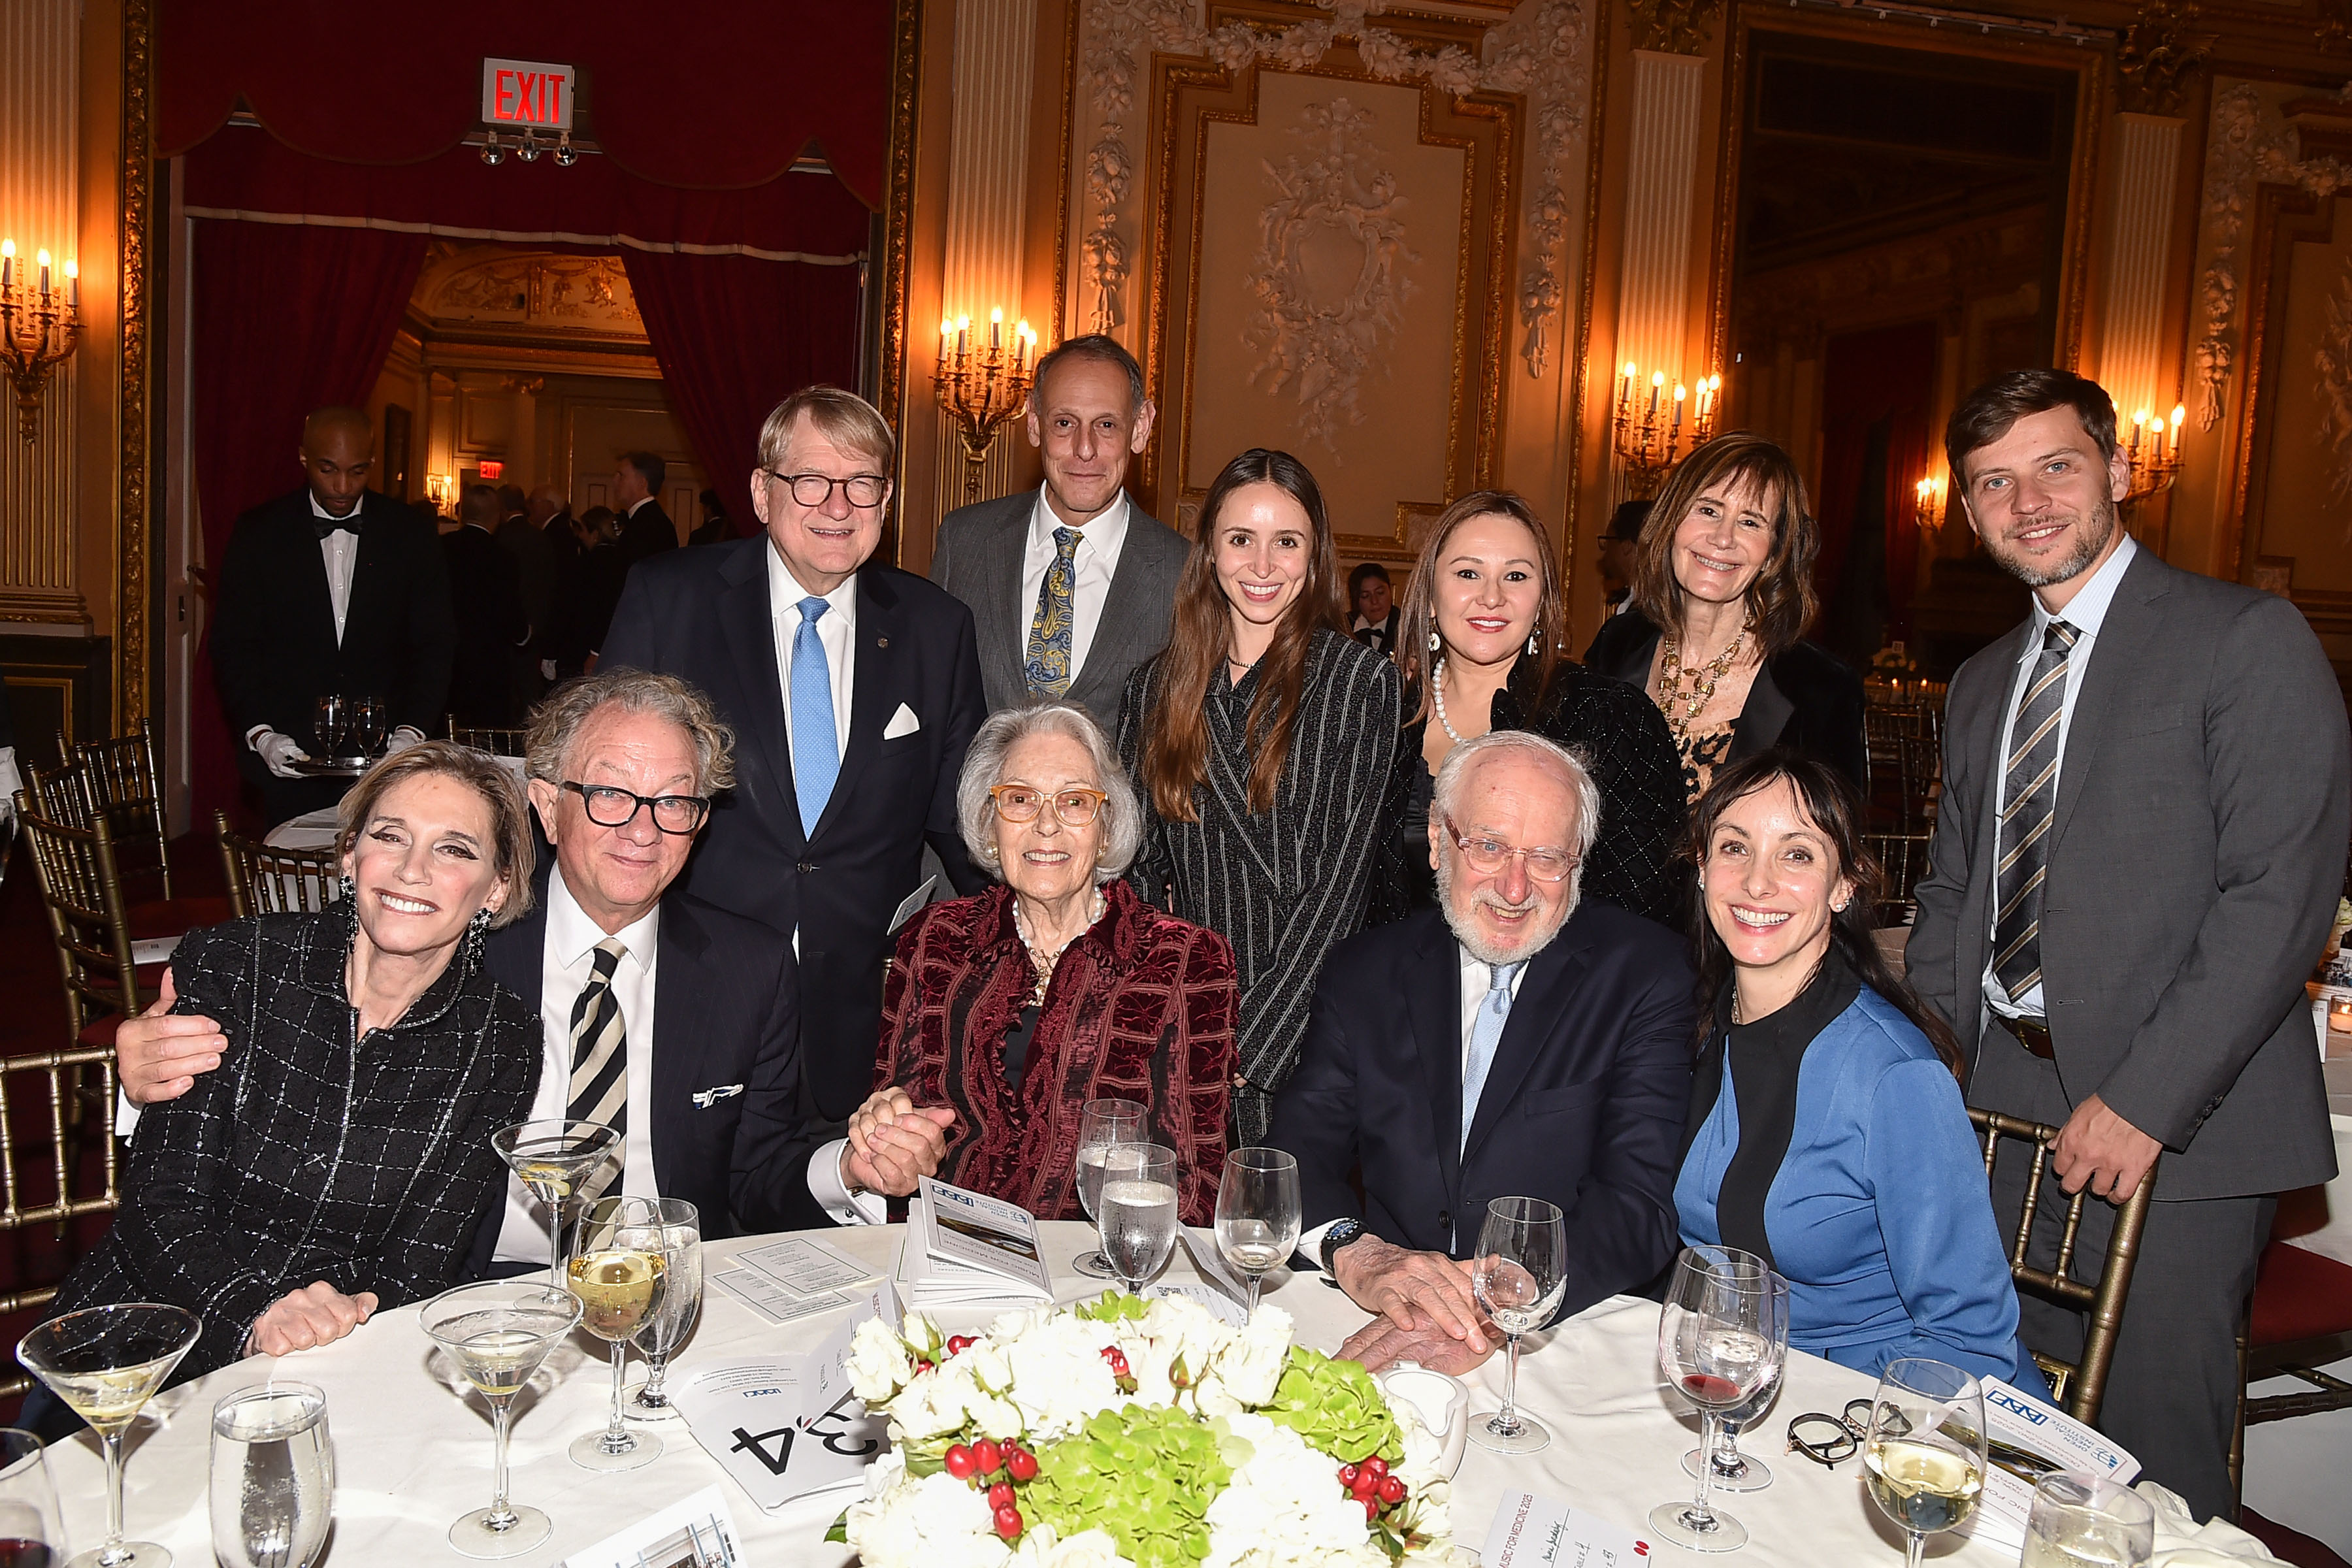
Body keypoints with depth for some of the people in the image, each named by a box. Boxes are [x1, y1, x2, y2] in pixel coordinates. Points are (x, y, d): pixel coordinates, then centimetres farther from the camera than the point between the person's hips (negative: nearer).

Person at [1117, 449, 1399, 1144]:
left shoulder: (1359, 681, -5)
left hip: (1304, 1022, -3)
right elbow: (1139, 863, 9)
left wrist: (1254, 1036, -14)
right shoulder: (1157, 684, 7)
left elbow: (1341, 875, -10)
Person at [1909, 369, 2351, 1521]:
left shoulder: (2246, 640, -6)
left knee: (2152, 1455, 3)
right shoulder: (1980, 686, 16)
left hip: (2175, 1125, -6)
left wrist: (2145, 1098, -18)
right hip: (2001, 1107, 6)